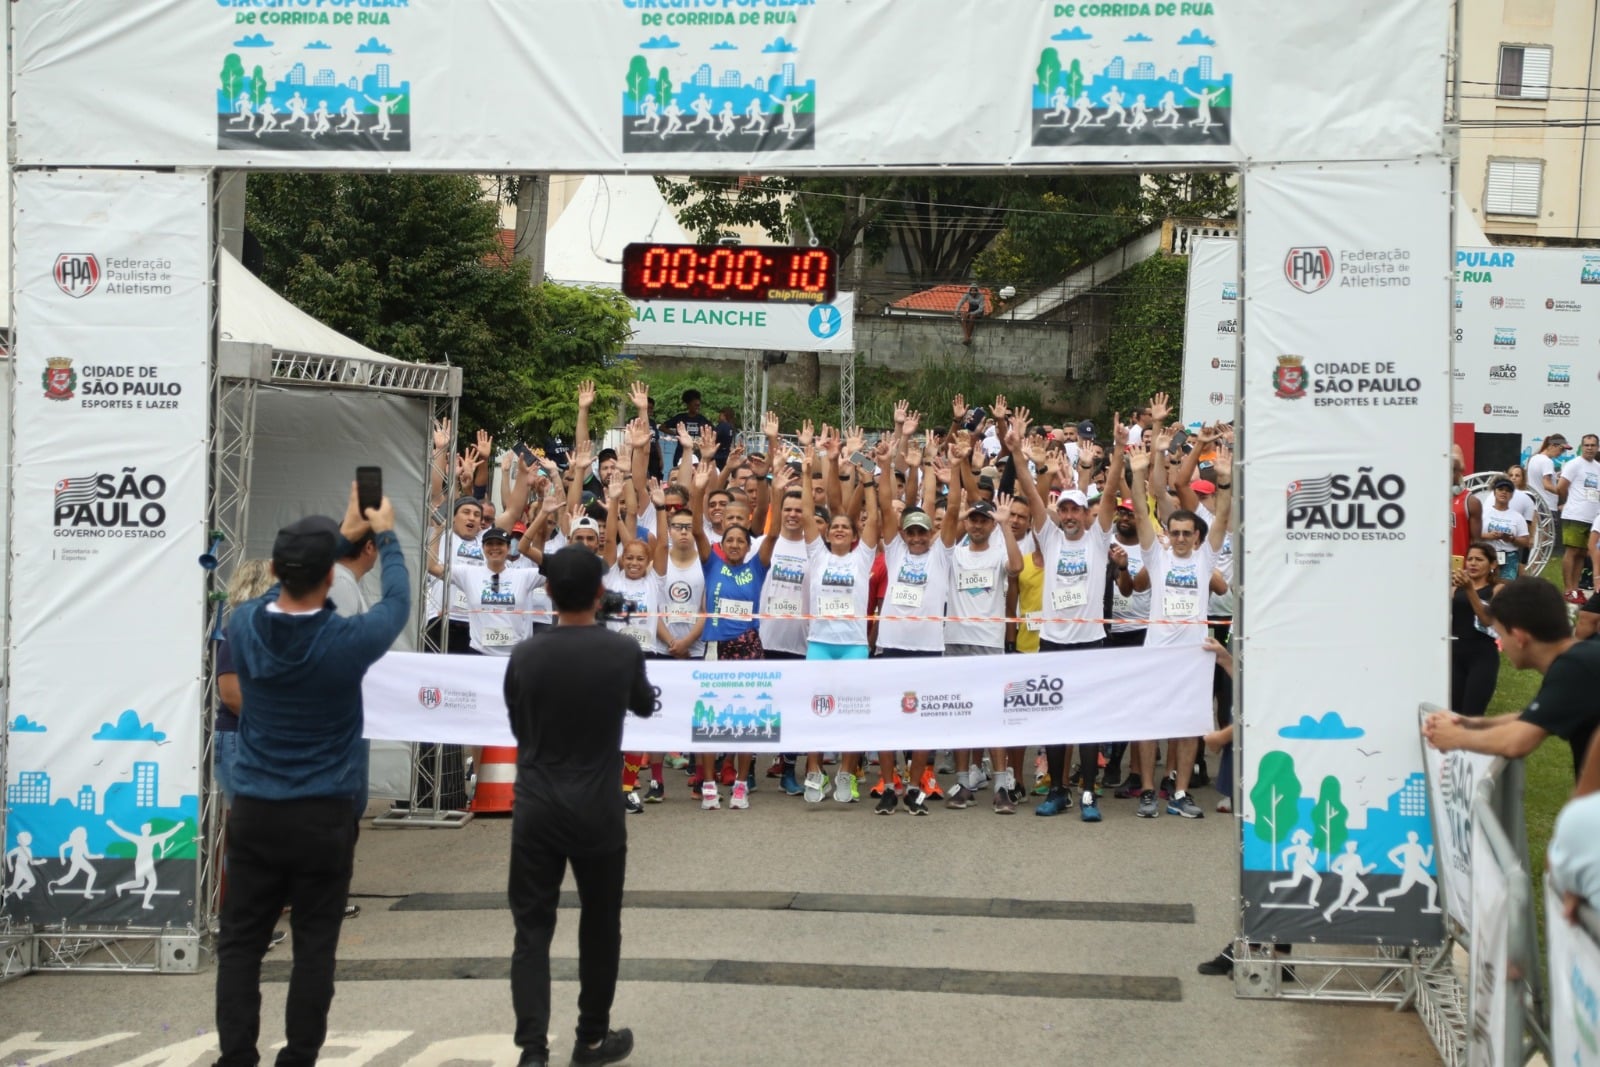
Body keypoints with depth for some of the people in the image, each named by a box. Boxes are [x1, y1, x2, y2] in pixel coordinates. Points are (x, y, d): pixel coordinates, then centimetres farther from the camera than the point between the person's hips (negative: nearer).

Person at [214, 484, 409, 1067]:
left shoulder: (244, 626, -6)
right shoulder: (346, 642, -15)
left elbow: (286, 589, 16)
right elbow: (397, 603, 5)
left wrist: (342, 534, 25)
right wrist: (386, 537, 20)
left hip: (253, 813, 3)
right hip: (321, 817, -3)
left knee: (240, 943, 8)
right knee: (314, 947, 6)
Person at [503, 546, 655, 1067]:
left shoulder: (524, 655, -5)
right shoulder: (623, 651, -8)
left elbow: (518, 727, 9)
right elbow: (645, 707, 12)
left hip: (535, 809, 1)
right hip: (597, 812, -1)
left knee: (532, 928, 3)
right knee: (599, 925, 15)